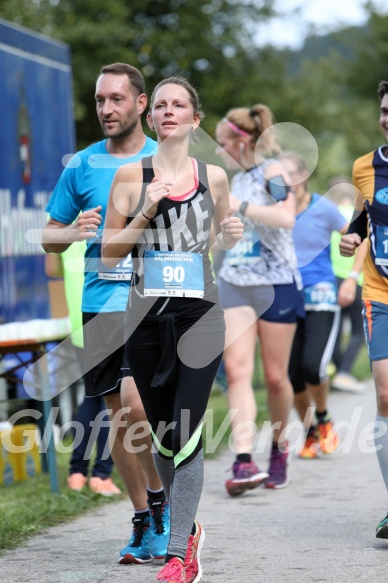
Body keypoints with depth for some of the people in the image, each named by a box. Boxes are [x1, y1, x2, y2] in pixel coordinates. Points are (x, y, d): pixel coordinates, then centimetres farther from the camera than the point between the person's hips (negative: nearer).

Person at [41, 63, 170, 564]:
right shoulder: (81, 167, 9)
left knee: (136, 405, -19)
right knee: (118, 416, 6)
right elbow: (48, 237, 16)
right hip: (100, 302, 3)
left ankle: (159, 497, 5)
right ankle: (143, 524, 17)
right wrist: (74, 232, -6)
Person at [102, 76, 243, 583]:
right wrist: (145, 212, -12)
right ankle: (188, 529, 31)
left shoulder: (213, 176, 6)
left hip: (200, 314, -1)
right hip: (147, 315, 1)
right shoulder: (131, 176, 3)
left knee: (186, 436, -11)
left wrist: (233, 234, -1)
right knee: (162, 436, 8)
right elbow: (110, 254, 2)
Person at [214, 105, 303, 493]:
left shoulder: (272, 171, -7)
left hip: (277, 284, -6)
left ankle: (278, 447, 26)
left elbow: (286, 217, -26)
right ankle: (243, 461, -20)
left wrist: (239, 206, -21)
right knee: (236, 369, -12)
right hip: (235, 283, 6)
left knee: (275, 376, 3)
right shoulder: (238, 179, 15)